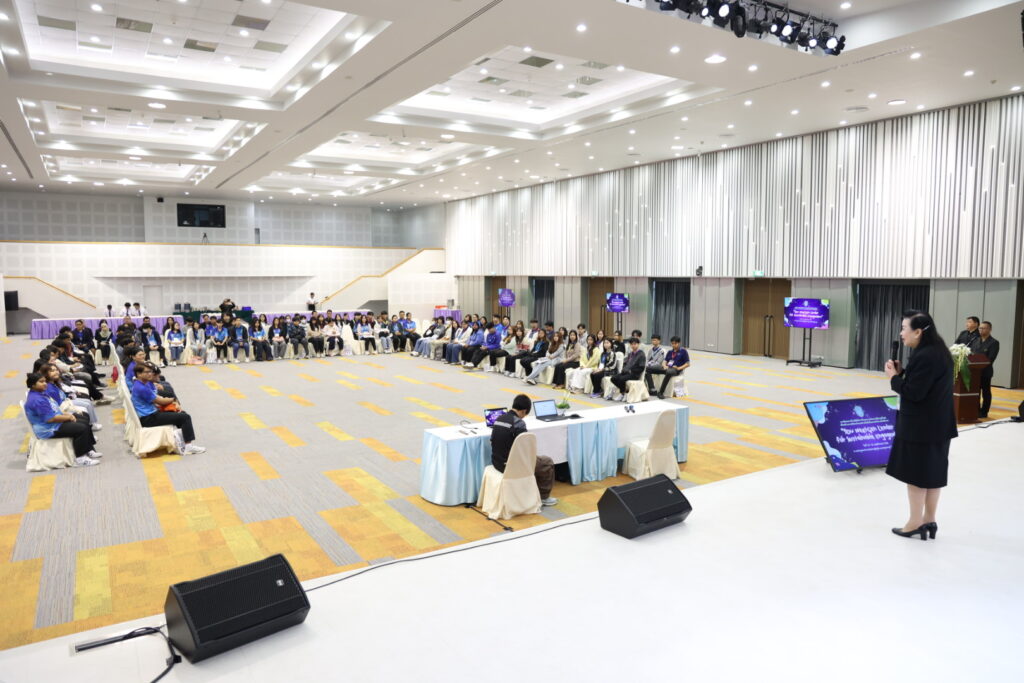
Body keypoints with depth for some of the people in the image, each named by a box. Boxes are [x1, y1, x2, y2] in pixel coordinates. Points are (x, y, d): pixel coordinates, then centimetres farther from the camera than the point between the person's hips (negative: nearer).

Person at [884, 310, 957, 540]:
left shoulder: (925, 356, -22)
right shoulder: (937, 352, 10)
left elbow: (913, 393, -22)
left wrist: (894, 377, -8)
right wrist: (902, 374, 1)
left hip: (921, 426, -10)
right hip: (937, 424, 10)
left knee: (916, 473, 2)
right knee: (932, 472, 14)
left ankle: (915, 523, 11)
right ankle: (929, 521, 23)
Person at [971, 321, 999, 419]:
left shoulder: (994, 343, -6)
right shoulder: (975, 341, 12)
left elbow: (990, 359, -15)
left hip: (985, 371, -5)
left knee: (986, 392, 6)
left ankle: (984, 412, 12)